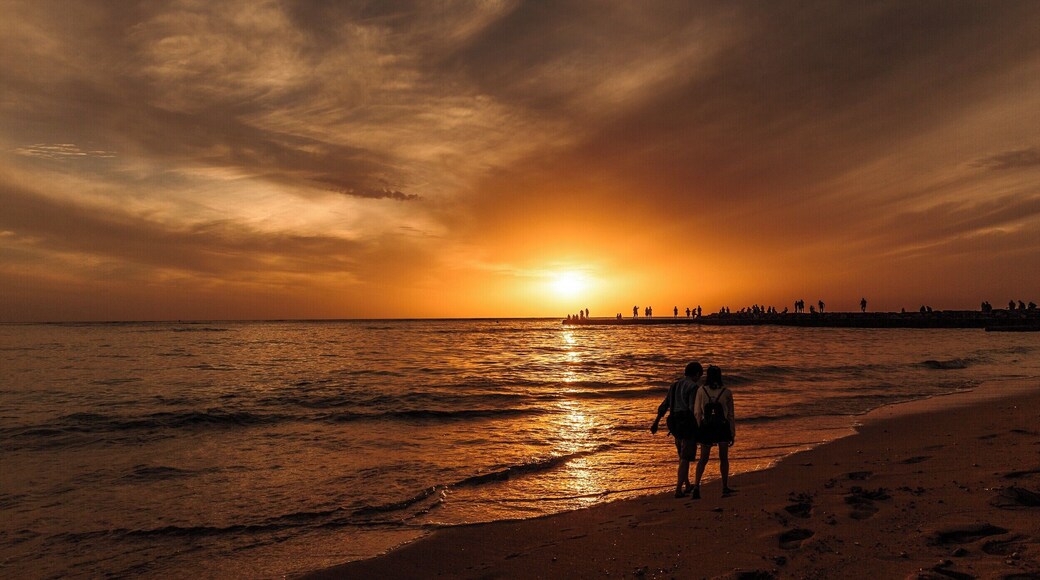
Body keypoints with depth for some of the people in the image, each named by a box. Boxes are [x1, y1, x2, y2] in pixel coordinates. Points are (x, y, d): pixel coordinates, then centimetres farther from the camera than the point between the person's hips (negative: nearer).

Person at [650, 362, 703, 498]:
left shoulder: (675, 385, 11)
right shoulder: (693, 387, -13)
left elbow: (664, 405, 13)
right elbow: (693, 409, -20)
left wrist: (656, 423, 18)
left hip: (675, 424, 7)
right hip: (688, 424, -7)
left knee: (683, 455, 21)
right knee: (685, 458, -1)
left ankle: (687, 485, 34)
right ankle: (678, 489, -3)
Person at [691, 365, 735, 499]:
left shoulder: (701, 391, -5)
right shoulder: (726, 392, -4)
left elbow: (697, 413, -7)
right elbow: (730, 415, -1)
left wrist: (697, 430, 2)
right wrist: (733, 434, 6)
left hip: (706, 428, 0)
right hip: (722, 428, 0)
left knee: (703, 459, 9)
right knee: (723, 458, 14)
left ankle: (696, 485, -7)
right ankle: (725, 488, 17)